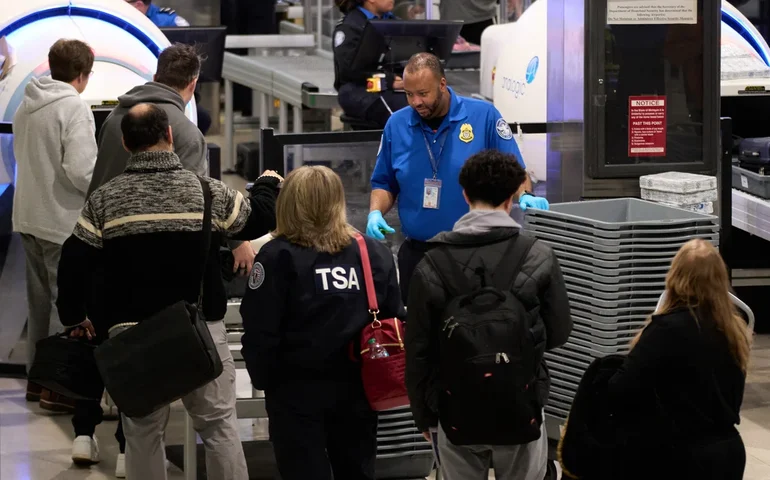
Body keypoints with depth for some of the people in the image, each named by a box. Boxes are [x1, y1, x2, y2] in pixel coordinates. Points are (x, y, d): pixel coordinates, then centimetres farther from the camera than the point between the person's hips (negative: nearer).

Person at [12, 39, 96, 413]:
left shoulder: (26, 106, 9)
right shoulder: (74, 108, -16)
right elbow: (81, 171, -22)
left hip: (29, 218, 8)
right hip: (63, 222, -8)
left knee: (40, 300, 17)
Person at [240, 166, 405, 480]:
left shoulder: (278, 256, -9)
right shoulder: (375, 253, 3)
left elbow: (260, 332, -12)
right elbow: (394, 321, 7)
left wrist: (263, 379, 3)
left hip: (298, 391, -4)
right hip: (357, 387, 4)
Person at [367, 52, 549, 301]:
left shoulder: (483, 116, -5)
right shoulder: (396, 125, 3)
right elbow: (384, 184, 12)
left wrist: (525, 196, -21)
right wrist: (375, 213, -6)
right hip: (417, 252, 3)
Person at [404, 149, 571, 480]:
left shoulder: (431, 266, -8)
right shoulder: (539, 258, -9)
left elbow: (418, 350, -2)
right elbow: (558, 333, 0)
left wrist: (423, 416, 11)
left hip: (456, 413, 1)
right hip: (521, 409, 0)